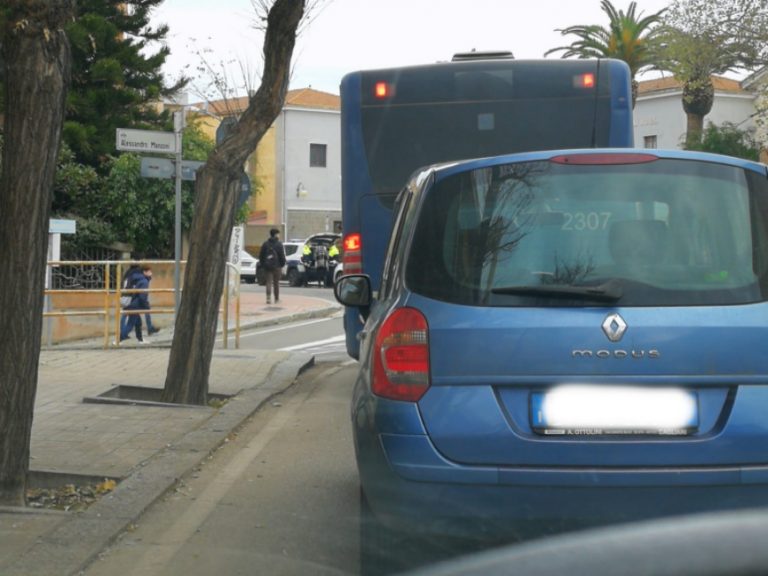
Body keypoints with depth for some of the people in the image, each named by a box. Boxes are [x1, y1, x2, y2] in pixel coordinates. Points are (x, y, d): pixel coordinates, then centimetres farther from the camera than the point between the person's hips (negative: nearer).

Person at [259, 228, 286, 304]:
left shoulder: (265, 244, 7)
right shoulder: (279, 244, -6)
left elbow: (261, 255, 9)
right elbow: (282, 256, -8)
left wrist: (262, 264, 15)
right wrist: (282, 264, 3)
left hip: (267, 266, 2)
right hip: (276, 266, -2)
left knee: (269, 282, 0)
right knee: (276, 283, 8)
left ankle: (268, 298, -17)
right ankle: (277, 299, 14)